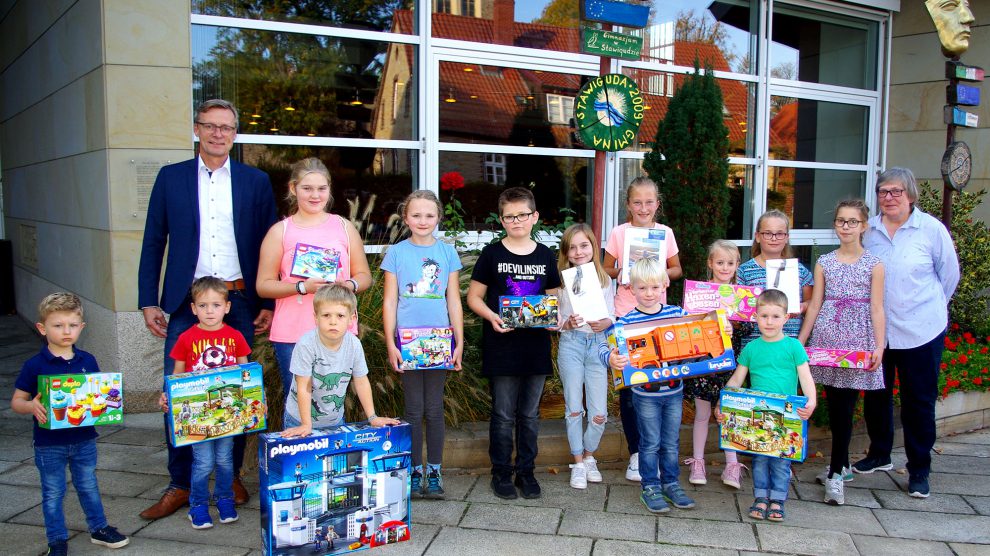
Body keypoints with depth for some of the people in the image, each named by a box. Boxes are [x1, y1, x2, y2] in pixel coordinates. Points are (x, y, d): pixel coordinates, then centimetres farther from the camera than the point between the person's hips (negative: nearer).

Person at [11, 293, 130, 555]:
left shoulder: (88, 361, -2)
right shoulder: (34, 365, -11)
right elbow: (16, 401, -7)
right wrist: (32, 406, -27)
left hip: (84, 439, 3)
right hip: (49, 444, -3)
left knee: (88, 486, 18)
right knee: (53, 493, 10)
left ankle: (99, 528, 33)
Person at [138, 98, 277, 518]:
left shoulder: (256, 181, 6)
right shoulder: (171, 178, 8)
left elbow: (268, 246, 6)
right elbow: (153, 243, 8)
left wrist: (268, 303, 0)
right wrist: (148, 302, 1)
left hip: (239, 303, 0)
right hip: (186, 303, 1)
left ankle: (232, 476, 23)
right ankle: (180, 484, 15)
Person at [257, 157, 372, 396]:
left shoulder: (344, 227, 9)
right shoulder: (280, 231, 3)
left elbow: (364, 276, 12)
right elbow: (263, 285, 0)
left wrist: (349, 285, -10)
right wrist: (303, 287, -15)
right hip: (292, 334, -1)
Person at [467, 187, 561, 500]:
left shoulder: (545, 255, 7)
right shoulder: (492, 254, -2)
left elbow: (554, 296, 14)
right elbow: (474, 297, 0)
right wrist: (492, 317, -18)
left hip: (536, 345, 3)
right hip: (501, 346, -3)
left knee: (530, 414, 12)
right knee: (503, 414, 5)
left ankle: (526, 471, 26)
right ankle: (501, 473, 20)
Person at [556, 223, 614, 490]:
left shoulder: (605, 279, 7)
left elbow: (612, 316, 7)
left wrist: (605, 323, -15)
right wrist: (568, 323, -20)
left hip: (598, 343, 2)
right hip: (571, 343, -1)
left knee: (599, 412, 0)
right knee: (574, 408, 1)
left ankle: (589, 456, 25)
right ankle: (578, 463, 18)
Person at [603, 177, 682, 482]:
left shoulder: (665, 233, 3)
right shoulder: (619, 232, -1)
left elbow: (677, 269, 12)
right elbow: (606, 269, 7)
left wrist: (663, 274, -9)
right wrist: (620, 274, -14)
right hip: (626, 316, -1)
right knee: (628, 386, 2)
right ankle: (636, 453, 14)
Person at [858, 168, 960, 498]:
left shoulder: (932, 229, -7)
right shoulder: (868, 230, 0)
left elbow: (950, 274, 5)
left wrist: (928, 307, 12)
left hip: (921, 332, -3)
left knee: (919, 401, 5)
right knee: (876, 395, 14)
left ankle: (919, 470, 19)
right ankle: (879, 455, 33)